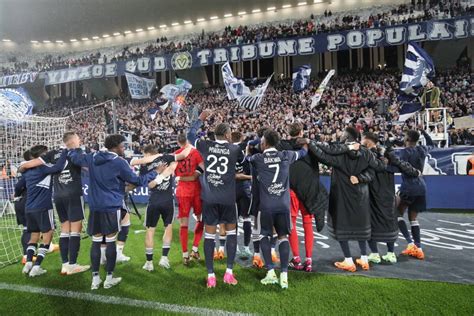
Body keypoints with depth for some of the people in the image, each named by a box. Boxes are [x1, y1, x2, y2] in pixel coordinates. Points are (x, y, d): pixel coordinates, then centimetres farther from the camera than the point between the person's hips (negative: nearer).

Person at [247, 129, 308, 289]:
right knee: (283, 237, 13)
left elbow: (247, 157, 21)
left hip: (266, 205, -2)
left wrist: (248, 148, 40)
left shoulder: (258, 158, -2)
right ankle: (284, 274, 8)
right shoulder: (286, 155, 4)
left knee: (264, 236, 16)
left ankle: (270, 272, 10)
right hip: (283, 204, 2)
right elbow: (303, 152, 22)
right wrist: (304, 142, 43)